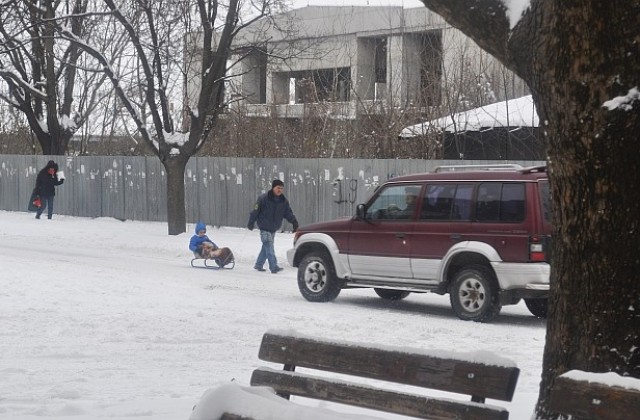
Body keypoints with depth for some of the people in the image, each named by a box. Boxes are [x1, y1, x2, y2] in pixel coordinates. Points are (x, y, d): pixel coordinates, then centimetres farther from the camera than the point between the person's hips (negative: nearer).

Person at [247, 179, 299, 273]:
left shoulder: (284, 201, 4)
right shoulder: (264, 198, -13)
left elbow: (289, 213, 6)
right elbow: (255, 211, -8)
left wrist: (294, 222, -10)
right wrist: (251, 223, -5)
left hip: (273, 229, 6)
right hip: (264, 228, -6)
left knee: (266, 247, 12)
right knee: (269, 246, -13)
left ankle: (259, 265, 24)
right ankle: (274, 267, -17)